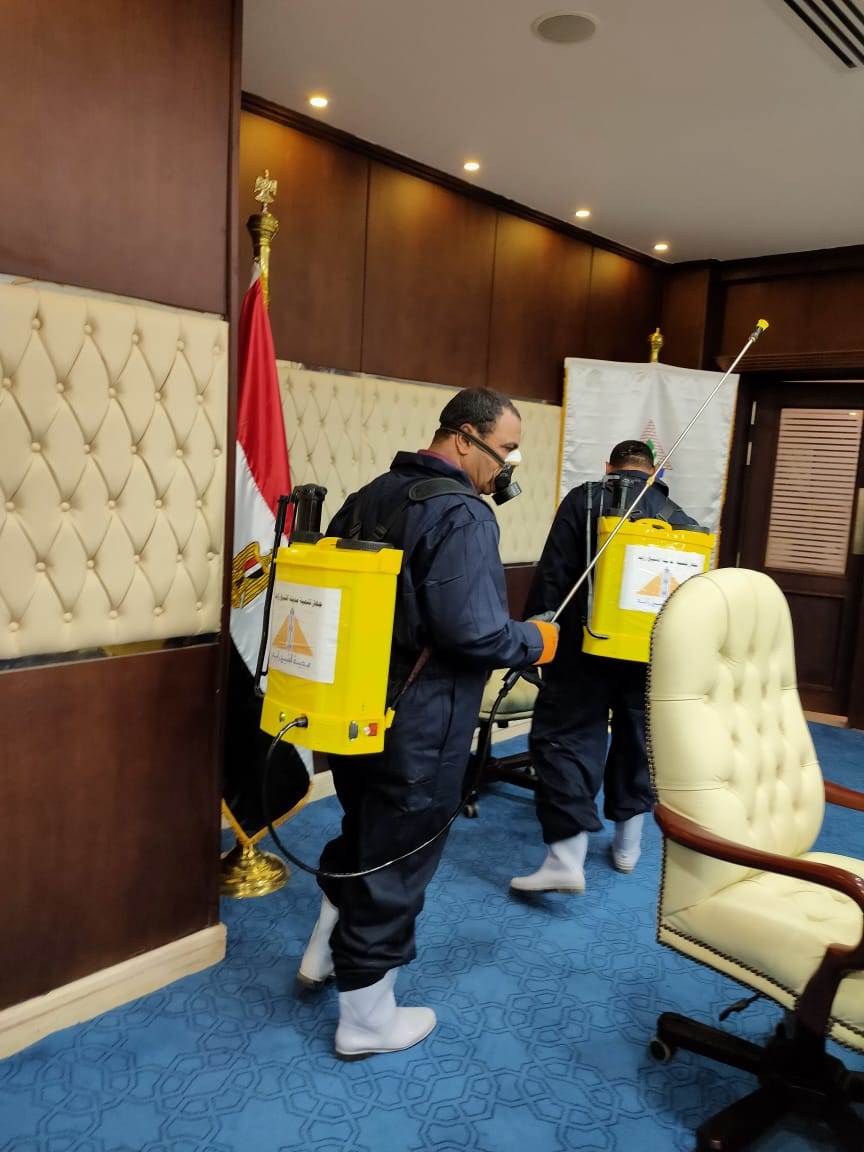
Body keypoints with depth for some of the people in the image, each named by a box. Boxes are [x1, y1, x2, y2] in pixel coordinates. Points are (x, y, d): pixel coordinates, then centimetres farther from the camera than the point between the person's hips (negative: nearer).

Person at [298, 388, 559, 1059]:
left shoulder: (370, 497, 6)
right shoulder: (462, 514, -20)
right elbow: (473, 631, -27)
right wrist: (535, 643, -8)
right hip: (417, 729, -8)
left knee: (362, 830, 28)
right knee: (397, 859, 8)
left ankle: (327, 951, 44)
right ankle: (366, 1019, 26)